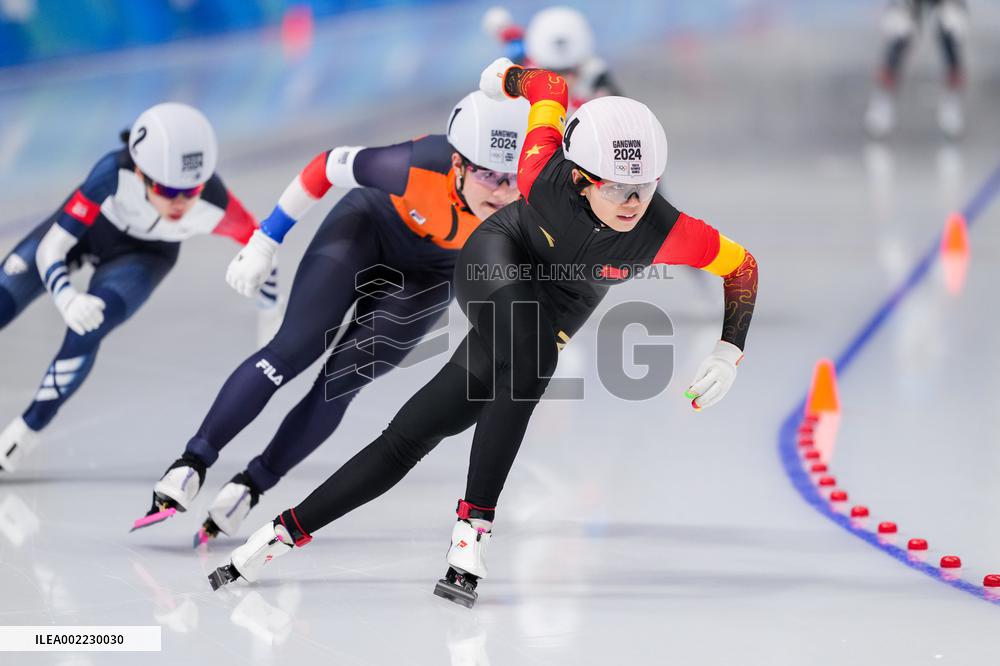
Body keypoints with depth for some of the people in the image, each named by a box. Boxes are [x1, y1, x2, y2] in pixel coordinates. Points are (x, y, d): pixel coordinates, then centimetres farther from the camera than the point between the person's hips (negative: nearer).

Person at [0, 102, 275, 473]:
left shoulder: (215, 206, -36)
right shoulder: (115, 173, -41)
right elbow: (51, 247, -36)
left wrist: (270, 311, -4)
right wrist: (67, 300, -54)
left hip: (143, 257, 0)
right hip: (82, 230, 0)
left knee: (84, 333, -23)